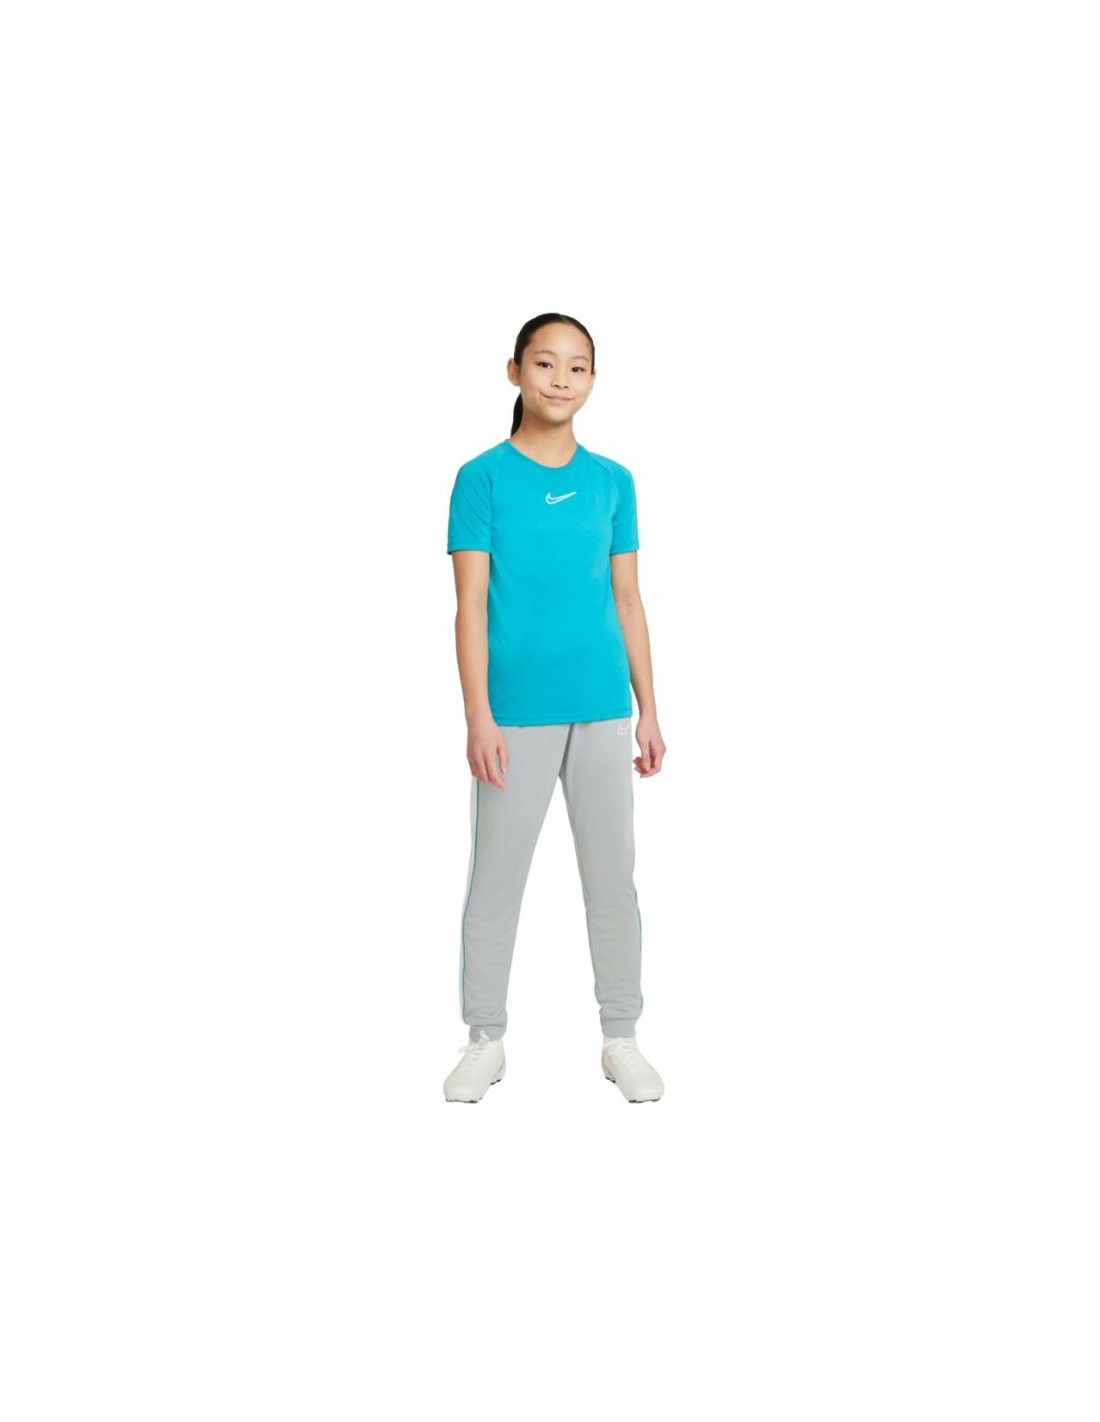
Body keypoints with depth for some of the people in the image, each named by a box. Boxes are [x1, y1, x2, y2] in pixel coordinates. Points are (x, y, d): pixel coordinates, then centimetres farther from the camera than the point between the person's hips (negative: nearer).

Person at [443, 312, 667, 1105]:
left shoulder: (613, 483, 7)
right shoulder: (484, 477, -2)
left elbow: (628, 601, 9)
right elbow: (471, 605, -5)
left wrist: (649, 712, 6)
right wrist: (478, 716, -11)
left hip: (602, 711, 3)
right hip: (516, 713, -3)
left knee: (613, 879, 9)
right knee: (495, 880, 6)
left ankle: (622, 1039, 24)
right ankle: (487, 1040, 22)